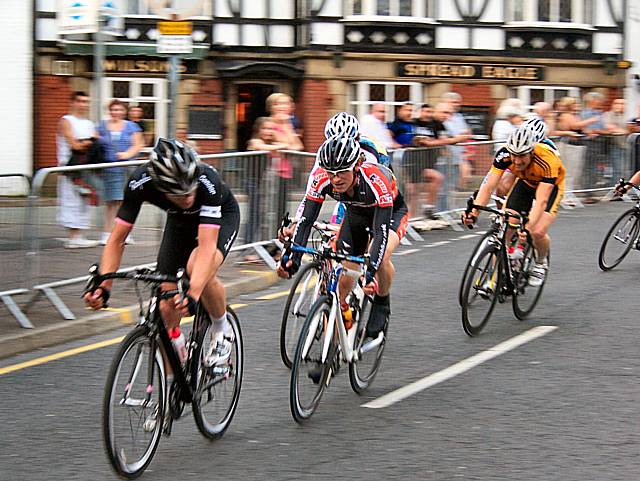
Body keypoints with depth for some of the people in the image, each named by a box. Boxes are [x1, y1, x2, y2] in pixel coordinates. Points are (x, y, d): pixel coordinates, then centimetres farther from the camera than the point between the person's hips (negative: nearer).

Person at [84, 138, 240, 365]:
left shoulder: (207, 181, -42)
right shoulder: (140, 183, -34)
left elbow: (207, 246, -48)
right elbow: (117, 240, -26)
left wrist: (193, 294, -62)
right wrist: (102, 286, -40)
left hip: (221, 217, -3)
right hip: (180, 220, 3)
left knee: (198, 269, -34)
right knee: (166, 308, -8)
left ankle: (222, 330, -6)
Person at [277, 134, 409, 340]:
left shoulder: (376, 179, -41)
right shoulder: (322, 178, -31)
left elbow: (381, 231, -45)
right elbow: (306, 219, -29)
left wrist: (370, 271, -57)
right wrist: (292, 257, -43)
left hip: (391, 212, -4)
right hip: (356, 214, 4)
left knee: (380, 256, -33)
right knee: (343, 280, -5)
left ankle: (382, 304, -6)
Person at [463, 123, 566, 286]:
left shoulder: (547, 160, -40)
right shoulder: (505, 156, -30)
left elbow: (541, 200, -46)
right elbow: (488, 185, -34)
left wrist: (529, 227, -59)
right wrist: (473, 211, -49)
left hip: (550, 186, -3)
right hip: (525, 183, 3)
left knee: (538, 233, -22)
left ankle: (541, 262, 9)